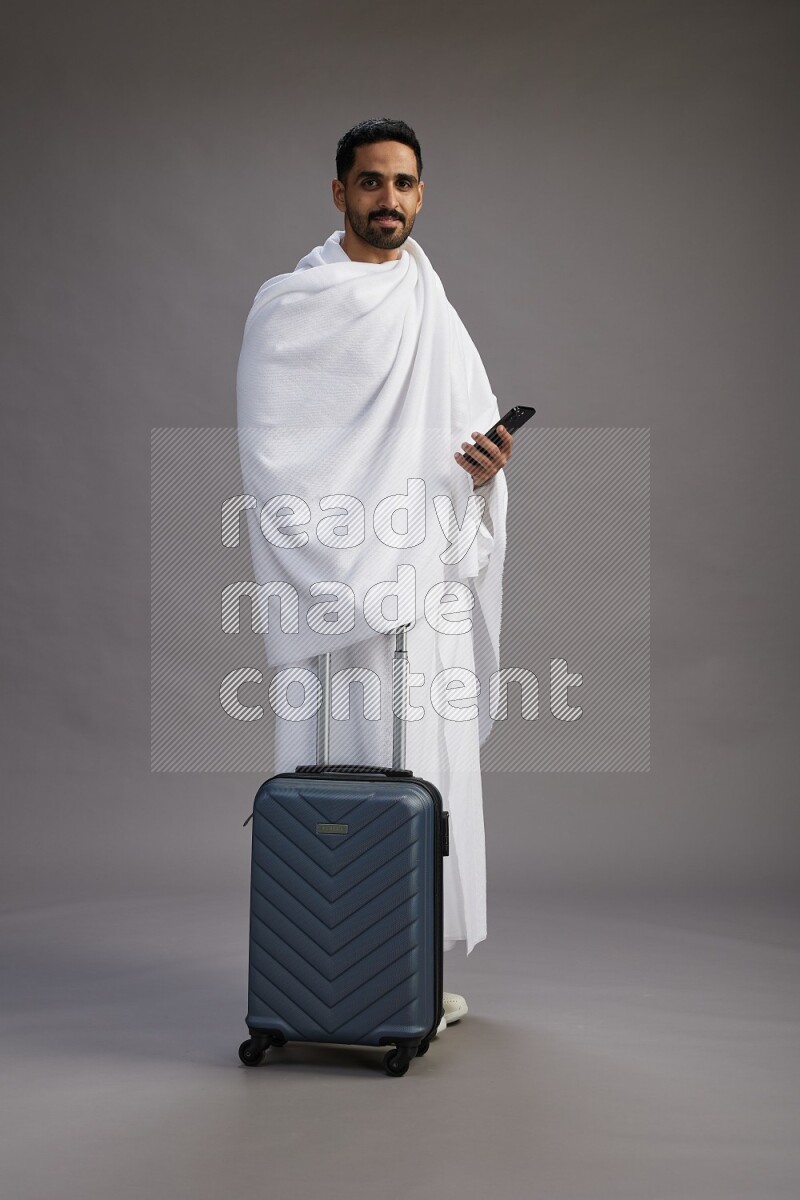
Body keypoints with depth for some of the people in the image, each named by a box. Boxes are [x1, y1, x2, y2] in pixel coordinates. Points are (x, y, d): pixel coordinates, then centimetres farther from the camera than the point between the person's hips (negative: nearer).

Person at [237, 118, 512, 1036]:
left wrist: (490, 460, -7)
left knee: (426, 769, 7)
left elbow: (474, 426, 18)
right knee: (343, 770, -5)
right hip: (329, 586, -5)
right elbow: (269, 453, -7)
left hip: (424, 582, 6)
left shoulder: (435, 312, 17)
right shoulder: (289, 305, -1)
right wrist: (339, 573, -14)